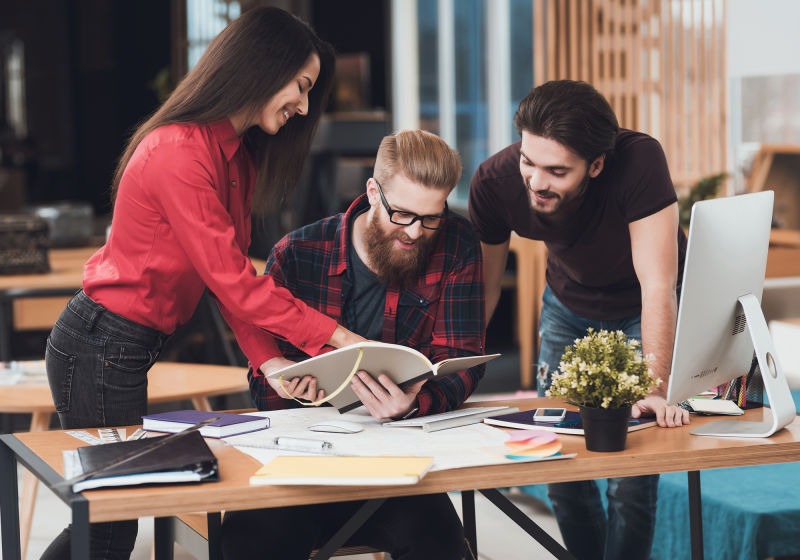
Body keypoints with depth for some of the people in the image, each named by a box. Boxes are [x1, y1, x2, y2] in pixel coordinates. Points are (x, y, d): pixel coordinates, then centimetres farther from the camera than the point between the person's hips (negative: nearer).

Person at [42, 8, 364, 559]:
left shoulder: (238, 159, 10)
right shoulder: (180, 152, -22)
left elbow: (237, 275, 6)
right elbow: (231, 281, -23)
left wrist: (268, 361, -7)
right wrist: (335, 336, -21)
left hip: (127, 347, 10)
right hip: (102, 348, -10)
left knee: (107, 515, 16)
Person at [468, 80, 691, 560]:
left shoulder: (639, 160, -37)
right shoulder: (495, 182, -26)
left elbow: (658, 285, -37)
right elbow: (482, 286, -12)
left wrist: (655, 390, -43)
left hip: (646, 311, -3)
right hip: (570, 305, 3)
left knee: (631, 477, -11)